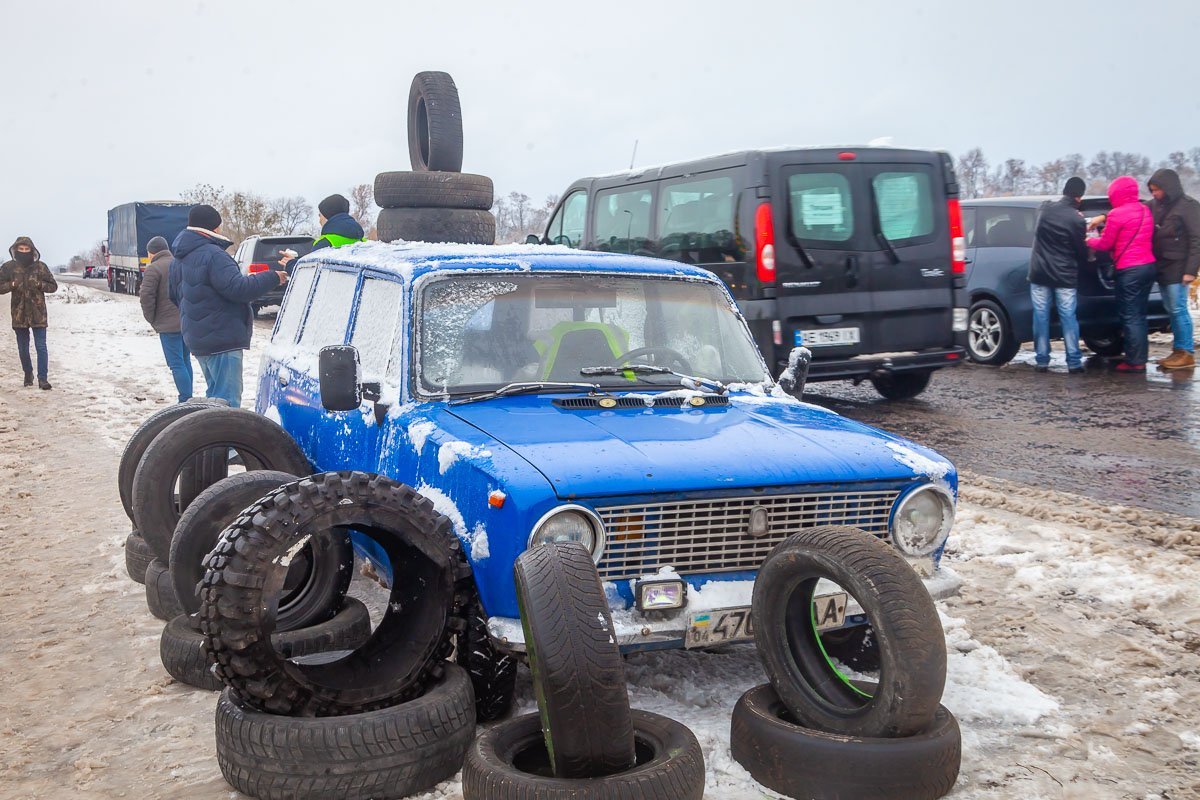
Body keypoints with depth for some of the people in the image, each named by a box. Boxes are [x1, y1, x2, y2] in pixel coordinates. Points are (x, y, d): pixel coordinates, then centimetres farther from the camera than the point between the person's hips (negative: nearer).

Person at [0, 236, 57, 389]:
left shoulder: (40, 267, 0)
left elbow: (53, 286, 5)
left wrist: (39, 284, -12)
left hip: (38, 314, -2)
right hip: (19, 314, 2)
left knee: (41, 347, -7)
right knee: (23, 349, 12)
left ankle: (43, 378, -6)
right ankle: (28, 374, 32)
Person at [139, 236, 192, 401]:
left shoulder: (153, 269, -10)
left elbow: (146, 296, -16)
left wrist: (152, 319, -3)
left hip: (168, 324, -7)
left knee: (177, 364, -6)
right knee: (185, 361, 16)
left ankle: (186, 401, -11)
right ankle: (188, 399, 19)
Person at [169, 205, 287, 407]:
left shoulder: (179, 260, 16)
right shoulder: (212, 255, -17)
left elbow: (175, 296, 27)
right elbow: (237, 288, -24)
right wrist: (272, 278, -14)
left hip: (196, 338, 10)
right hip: (221, 339, -10)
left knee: (215, 394, 20)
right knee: (227, 399, -11)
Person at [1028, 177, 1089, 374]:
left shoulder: (1045, 208, 0)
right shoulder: (1077, 220, -12)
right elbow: (1082, 253, -3)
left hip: (1039, 274, 3)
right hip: (1064, 276, -3)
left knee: (1041, 317, 5)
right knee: (1068, 318, 2)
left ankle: (1042, 360, 7)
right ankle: (1074, 361, 2)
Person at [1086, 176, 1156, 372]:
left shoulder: (1117, 214, -12)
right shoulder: (1145, 211, 11)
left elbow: (1105, 244, -3)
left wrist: (1089, 241, 16)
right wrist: (1104, 218, 24)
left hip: (1129, 270, -8)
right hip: (1149, 266, 8)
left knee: (1130, 317, -3)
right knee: (1139, 315, 14)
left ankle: (1135, 361, -3)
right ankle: (1140, 358, 17)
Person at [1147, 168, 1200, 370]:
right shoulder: (1155, 206, 10)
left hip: (1178, 267, -7)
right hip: (1162, 266, 7)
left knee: (1178, 309, -6)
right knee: (1171, 310, 10)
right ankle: (1179, 349, 17)